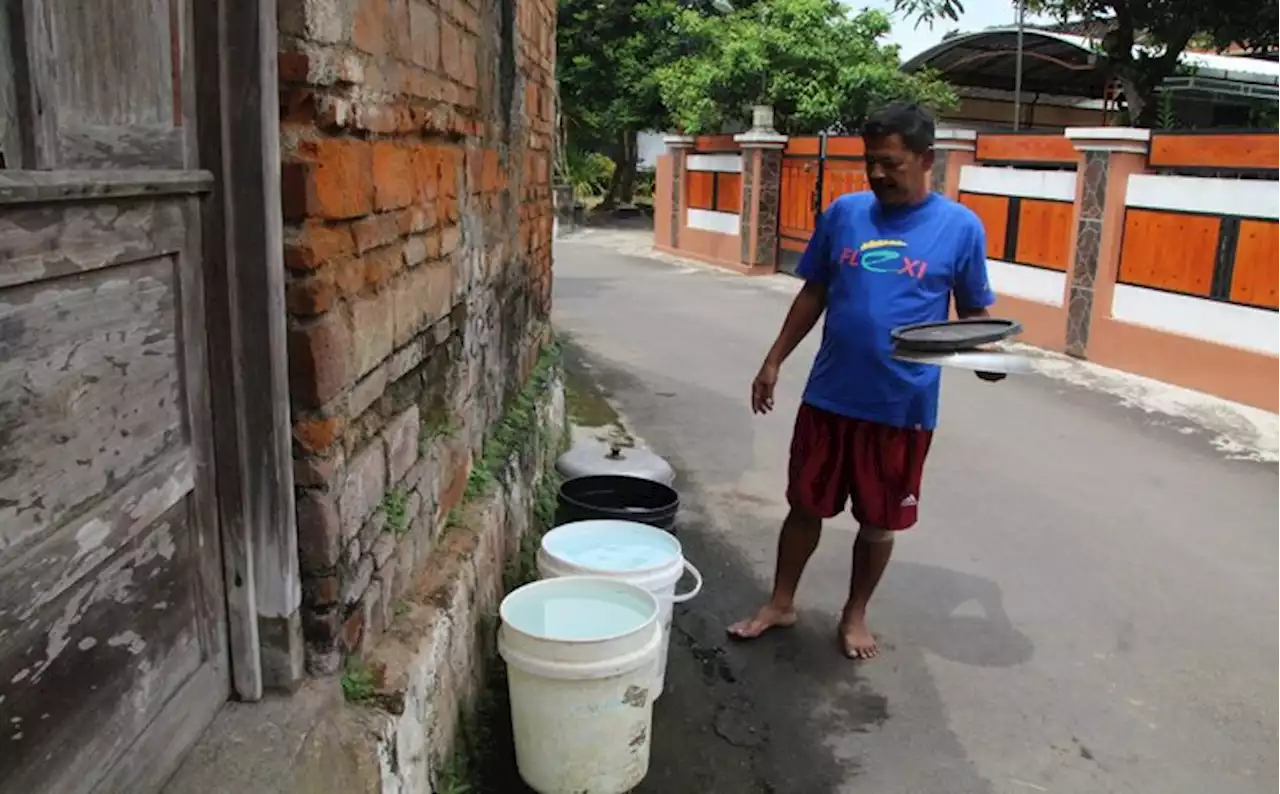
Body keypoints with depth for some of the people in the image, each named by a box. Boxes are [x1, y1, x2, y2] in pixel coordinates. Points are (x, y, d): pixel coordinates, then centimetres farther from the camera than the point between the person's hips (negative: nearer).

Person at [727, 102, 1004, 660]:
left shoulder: (960, 227, -5)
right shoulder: (843, 213, 0)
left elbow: (973, 312, 3)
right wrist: (774, 361, 7)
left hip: (902, 406, -2)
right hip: (829, 395, 2)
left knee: (879, 521, 12)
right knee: (806, 505, 13)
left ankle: (855, 614, 33)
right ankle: (781, 603, 32)